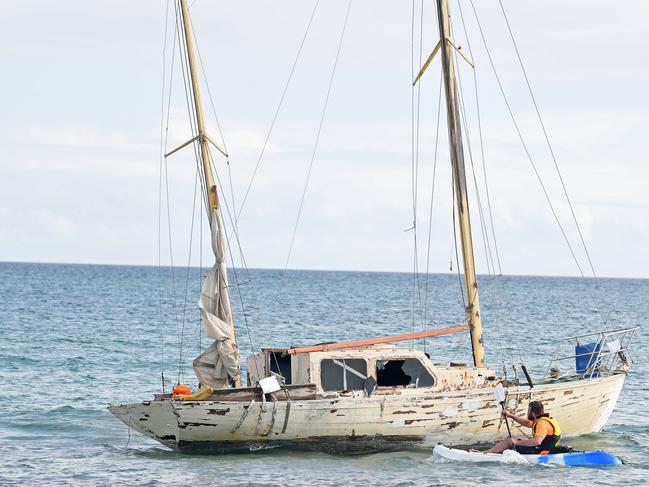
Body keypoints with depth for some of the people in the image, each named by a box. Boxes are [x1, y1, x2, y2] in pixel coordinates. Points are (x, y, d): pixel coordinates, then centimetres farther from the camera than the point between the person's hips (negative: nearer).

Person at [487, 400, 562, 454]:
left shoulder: (543, 423, -22)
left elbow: (537, 441, -35)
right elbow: (527, 423, 25)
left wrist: (517, 442, -29)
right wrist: (510, 415, 20)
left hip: (539, 453, -10)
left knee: (509, 441, -3)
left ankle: (486, 454, 7)